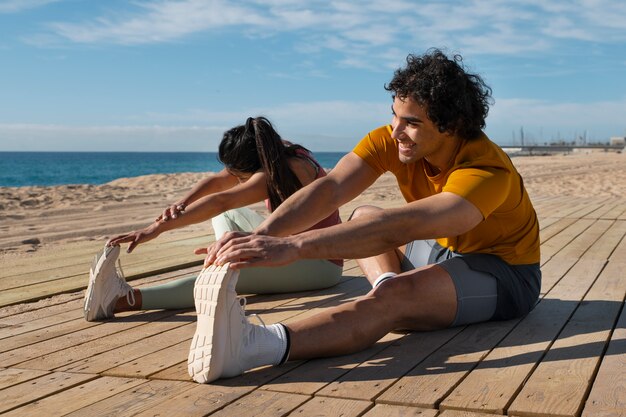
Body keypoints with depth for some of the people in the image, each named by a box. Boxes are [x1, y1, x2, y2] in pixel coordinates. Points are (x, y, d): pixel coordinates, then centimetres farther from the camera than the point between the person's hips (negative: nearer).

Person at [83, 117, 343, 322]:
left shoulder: (285, 170, -28)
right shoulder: (275, 154, -3)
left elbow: (220, 201, -35)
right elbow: (217, 181, -8)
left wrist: (158, 228, -39)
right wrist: (182, 204, -27)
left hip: (322, 262, -10)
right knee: (224, 215, 11)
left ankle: (125, 299, -40)